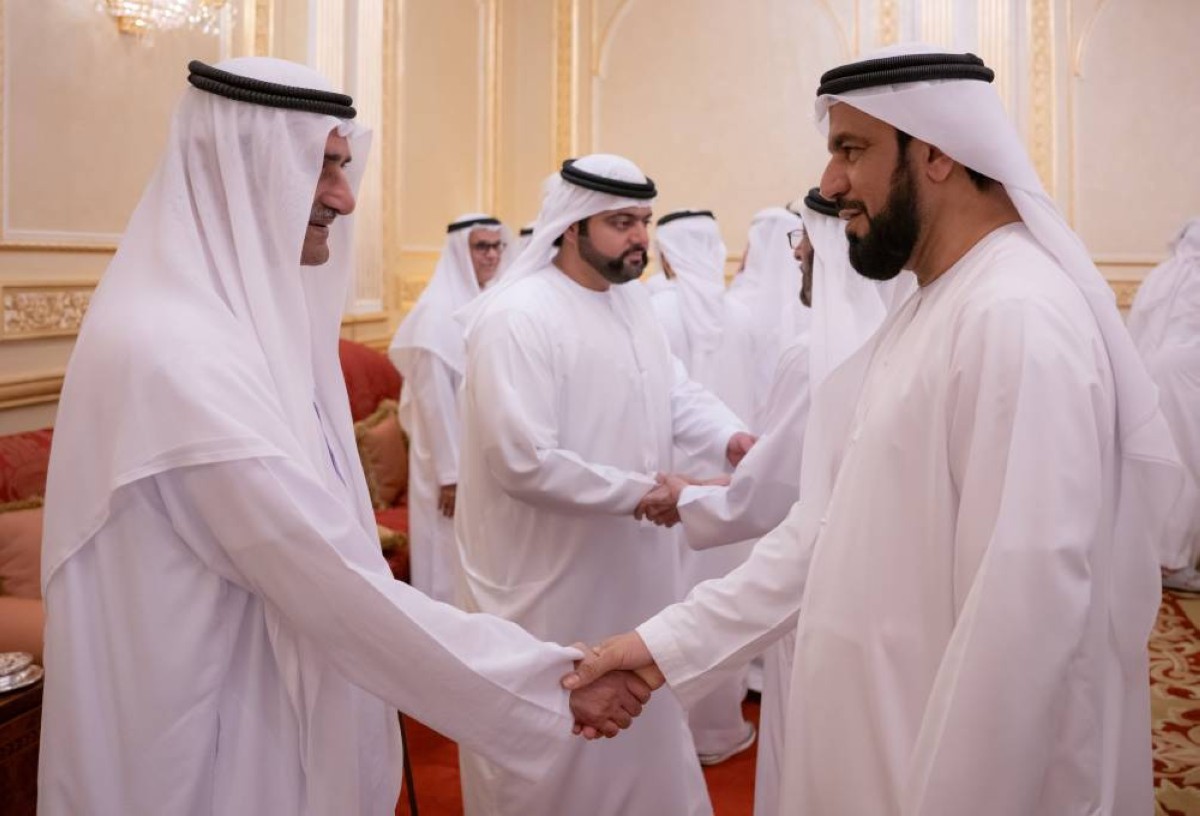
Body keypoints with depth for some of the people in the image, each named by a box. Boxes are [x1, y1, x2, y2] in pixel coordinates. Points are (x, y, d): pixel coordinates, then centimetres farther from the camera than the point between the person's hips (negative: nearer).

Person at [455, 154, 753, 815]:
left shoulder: (632, 299, 6)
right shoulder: (518, 317, -23)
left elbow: (677, 392, 11)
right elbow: (523, 463, -28)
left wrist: (731, 437, -9)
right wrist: (640, 492, -24)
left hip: (632, 567, 8)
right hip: (547, 580, -8)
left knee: (637, 730, 26)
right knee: (549, 756, 12)